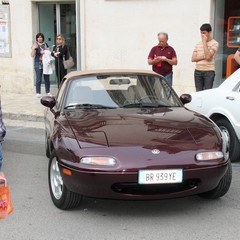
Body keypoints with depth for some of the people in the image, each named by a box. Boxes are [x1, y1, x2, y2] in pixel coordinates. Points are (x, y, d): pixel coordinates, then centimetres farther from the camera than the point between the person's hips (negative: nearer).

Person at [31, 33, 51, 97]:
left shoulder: (45, 44, 10)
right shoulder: (35, 45, -2)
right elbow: (32, 55, -8)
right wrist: (33, 49, -24)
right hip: (38, 64, -4)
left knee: (47, 78, 6)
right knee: (38, 79, -4)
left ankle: (48, 91, 15)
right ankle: (38, 93, 3)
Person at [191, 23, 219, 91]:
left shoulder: (214, 43, -3)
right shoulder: (198, 44, 13)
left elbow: (208, 56, -17)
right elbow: (193, 59, 6)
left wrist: (204, 42, -10)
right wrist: (204, 57, -9)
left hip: (209, 71, -5)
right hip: (198, 71, 5)